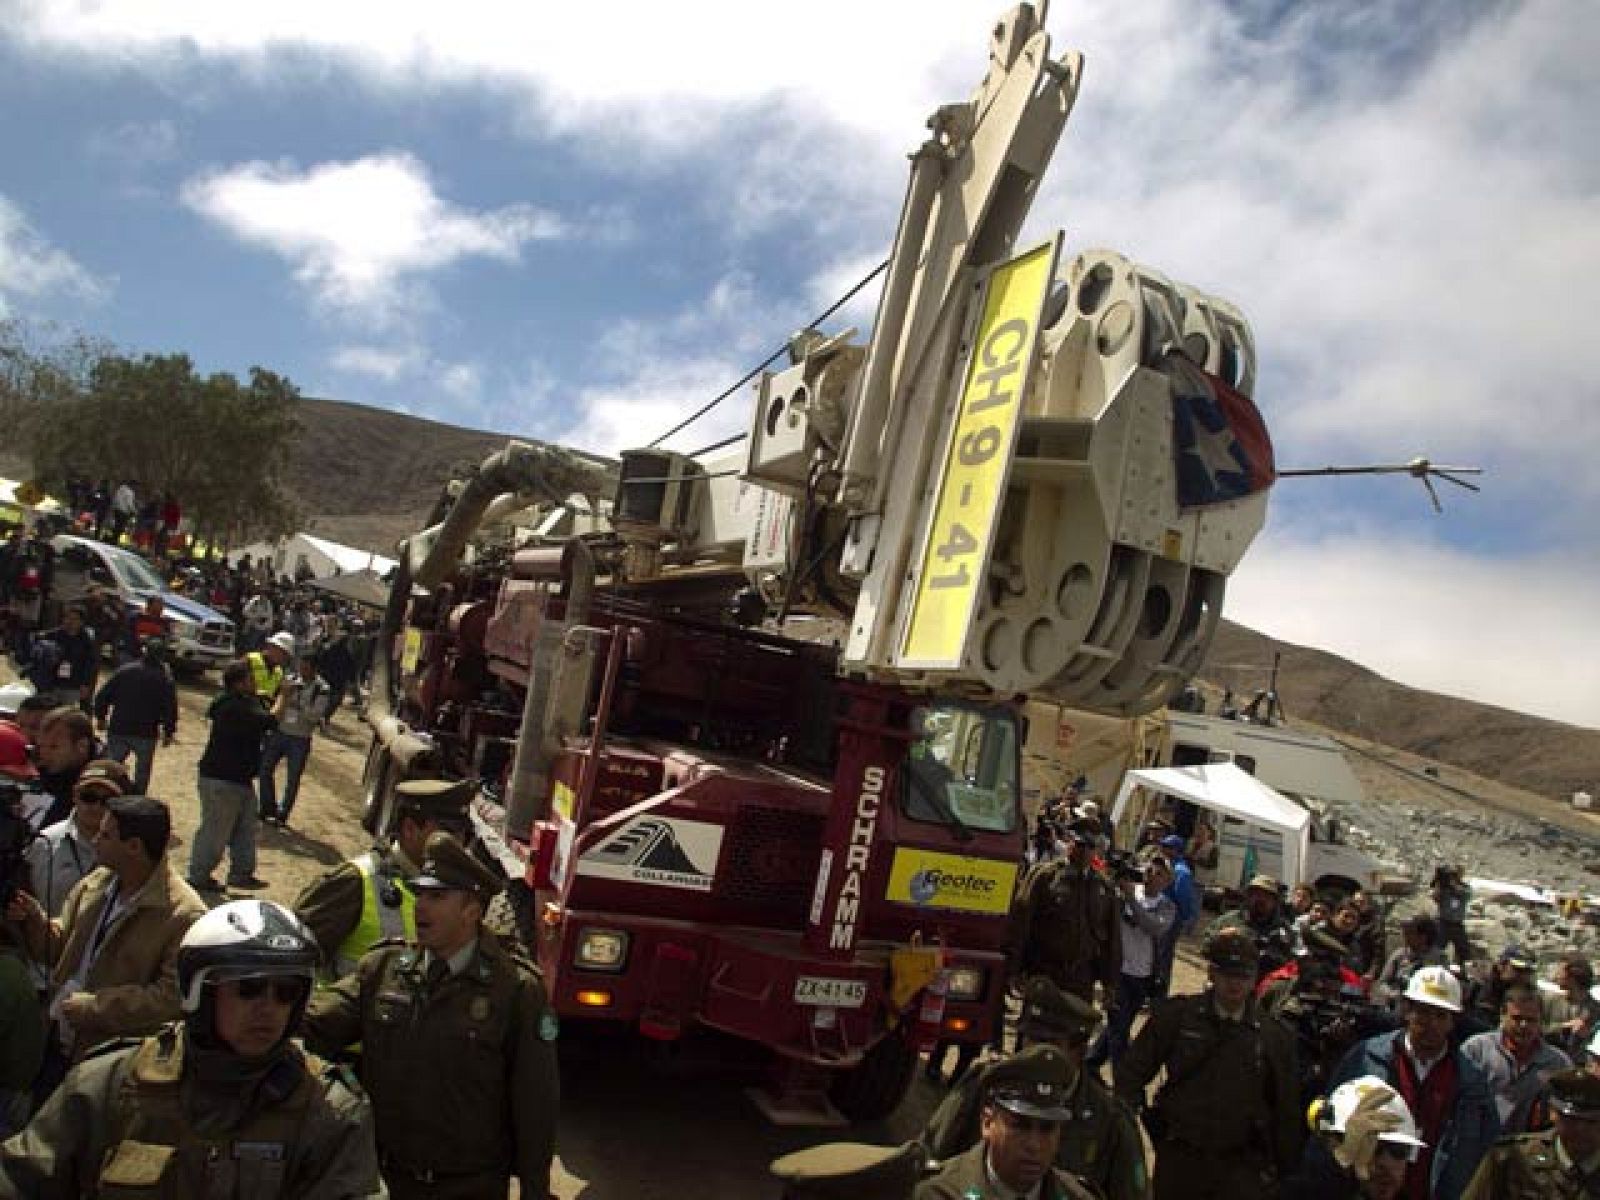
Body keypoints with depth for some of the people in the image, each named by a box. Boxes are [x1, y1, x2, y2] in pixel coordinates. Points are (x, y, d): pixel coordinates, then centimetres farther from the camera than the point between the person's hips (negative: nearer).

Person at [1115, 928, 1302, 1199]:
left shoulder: (1275, 1036, 2)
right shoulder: (1177, 1015, -1)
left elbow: (1287, 1112, 9)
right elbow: (1134, 1068, 3)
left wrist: (1285, 1171, 9)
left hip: (1242, 1165, 0)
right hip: (1178, 1157, 1)